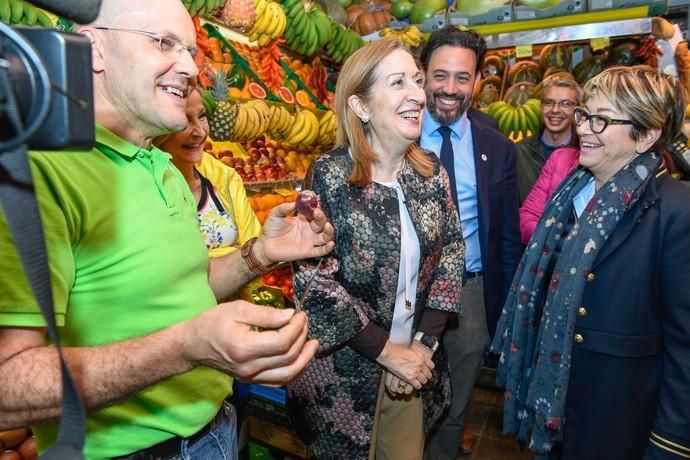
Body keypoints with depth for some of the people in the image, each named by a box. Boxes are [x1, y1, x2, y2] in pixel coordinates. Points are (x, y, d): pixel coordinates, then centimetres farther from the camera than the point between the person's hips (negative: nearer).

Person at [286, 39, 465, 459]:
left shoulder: (431, 172, -2)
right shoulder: (329, 176, -17)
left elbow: (451, 255, 2)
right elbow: (314, 280, -19)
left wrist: (423, 344, -6)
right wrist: (387, 351, -15)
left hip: (414, 364, 5)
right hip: (345, 369, -4)